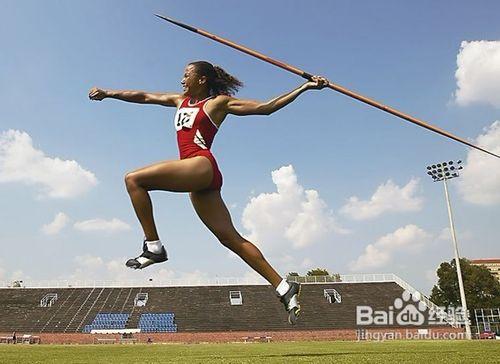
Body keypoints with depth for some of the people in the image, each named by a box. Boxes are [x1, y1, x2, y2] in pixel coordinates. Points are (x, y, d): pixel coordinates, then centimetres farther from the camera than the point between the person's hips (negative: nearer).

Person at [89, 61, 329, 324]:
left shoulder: (219, 102, 8)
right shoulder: (181, 100, 28)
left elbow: (266, 107, 6)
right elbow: (144, 97, 31)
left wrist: (305, 87, 2)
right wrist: (108, 93, 29)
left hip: (202, 166, -8)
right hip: (199, 182, 8)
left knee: (134, 180, -11)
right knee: (230, 238, 1)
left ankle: (153, 246, -8)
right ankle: (283, 287, 3)